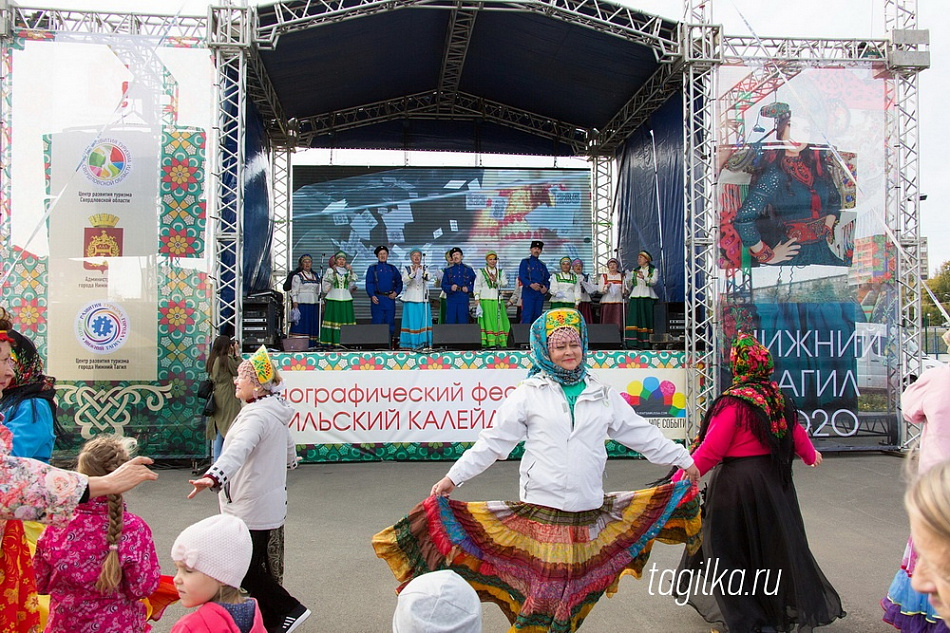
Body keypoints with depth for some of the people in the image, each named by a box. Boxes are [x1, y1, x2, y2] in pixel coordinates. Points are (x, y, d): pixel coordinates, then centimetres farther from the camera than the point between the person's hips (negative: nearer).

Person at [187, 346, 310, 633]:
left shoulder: (257, 415, -20)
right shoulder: (274, 413, 12)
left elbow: (238, 449, -40)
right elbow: (289, 452, 28)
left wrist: (214, 476, -56)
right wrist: (289, 461, 51)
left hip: (252, 509, -10)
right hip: (270, 505, 10)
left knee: (245, 571, -1)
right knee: (257, 565, 18)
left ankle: (289, 609, 10)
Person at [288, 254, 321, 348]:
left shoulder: (316, 276, 16)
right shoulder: (297, 276, 1)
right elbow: (294, 293, -5)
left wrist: (321, 304, 12)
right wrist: (295, 308, -13)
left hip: (314, 305, 5)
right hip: (302, 304, -5)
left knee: (313, 326, 1)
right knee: (301, 326, -10)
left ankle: (313, 344, 3)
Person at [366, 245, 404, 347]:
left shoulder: (393, 269, 15)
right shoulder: (372, 268, 5)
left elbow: (399, 282, 17)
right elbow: (369, 283, -1)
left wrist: (396, 292, 0)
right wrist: (372, 295, -14)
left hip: (390, 298, 3)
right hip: (377, 299, -3)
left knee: (390, 321, 4)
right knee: (378, 321, -3)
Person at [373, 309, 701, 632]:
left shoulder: (602, 394, 11)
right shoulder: (530, 394, 1)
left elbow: (641, 433, 18)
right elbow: (493, 441, -1)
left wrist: (684, 459, 19)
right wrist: (454, 476, -7)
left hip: (588, 511, 3)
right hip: (541, 509, -3)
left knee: (575, 593, 9)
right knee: (540, 592, -3)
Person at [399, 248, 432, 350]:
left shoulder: (425, 268, 10)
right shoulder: (407, 269, 6)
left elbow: (428, 278, -10)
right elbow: (405, 281, -10)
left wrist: (423, 272, -30)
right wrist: (413, 273, -24)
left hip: (422, 299, 2)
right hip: (410, 299, -2)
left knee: (423, 320, 0)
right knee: (411, 320, -4)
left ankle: (423, 343, 3)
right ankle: (409, 343, -2)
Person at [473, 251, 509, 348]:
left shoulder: (501, 272, 16)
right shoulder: (481, 272, 9)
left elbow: (505, 283, 2)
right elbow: (477, 286, 3)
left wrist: (496, 280, -14)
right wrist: (477, 300, -6)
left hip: (498, 300, 3)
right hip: (485, 300, -2)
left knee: (499, 320, -3)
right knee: (487, 321, -7)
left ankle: (500, 342, -1)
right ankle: (488, 342, -9)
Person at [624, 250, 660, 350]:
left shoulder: (654, 270, 9)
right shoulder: (634, 271, 21)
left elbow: (654, 281, -10)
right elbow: (629, 284, 12)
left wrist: (644, 278, -26)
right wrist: (627, 289, -10)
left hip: (648, 297, -2)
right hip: (635, 297, 3)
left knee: (647, 319, -7)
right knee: (634, 318, -11)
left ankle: (646, 343, -6)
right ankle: (632, 343, -17)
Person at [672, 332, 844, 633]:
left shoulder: (733, 403, -20)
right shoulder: (779, 399, 2)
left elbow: (709, 452, -22)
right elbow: (798, 436, 18)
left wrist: (678, 481, -17)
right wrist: (811, 455, 40)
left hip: (737, 483, -7)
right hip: (775, 481, 7)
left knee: (734, 547, 7)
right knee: (777, 543, 20)